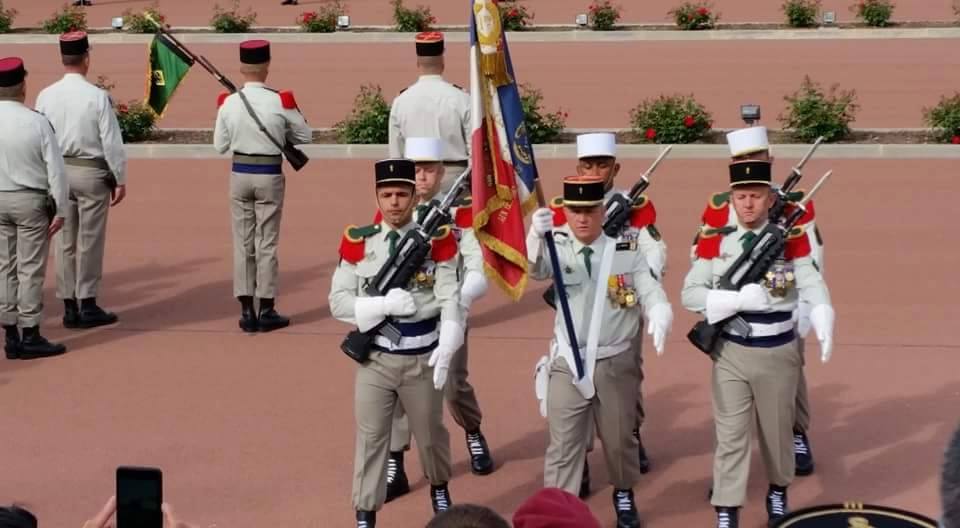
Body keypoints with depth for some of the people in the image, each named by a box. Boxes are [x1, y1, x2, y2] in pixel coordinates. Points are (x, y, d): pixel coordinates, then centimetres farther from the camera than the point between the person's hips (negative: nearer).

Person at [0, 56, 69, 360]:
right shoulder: (37, 122, -13)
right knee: (30, 270, 3)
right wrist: (61, 209, -2)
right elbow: (55, 170, -10)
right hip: (31, 201, -3)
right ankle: (30, 337, 6)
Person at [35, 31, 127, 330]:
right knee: (90, 241, 4)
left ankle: (69, 308, 14)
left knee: (64, 241, 10)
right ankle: (88, 307, 8)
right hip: (91, 172, -4)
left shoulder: (45, 96, -2)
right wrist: (120, 180, -1)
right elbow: (111, 142, -11)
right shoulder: (97, 97, -13)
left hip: (58, 171, 4)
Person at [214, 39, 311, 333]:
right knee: (267, 243, 5)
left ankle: (247, 311, 11)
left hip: (240, 174, 2)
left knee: (242, 242, 10)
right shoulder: (280, 101, -12)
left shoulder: (228, 103, -6)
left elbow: (220, 146, 3)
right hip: (269, 176, -2)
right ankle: (266, 311, 9)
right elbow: (305, 136, -1)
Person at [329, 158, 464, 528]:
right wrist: (384, 305, -22)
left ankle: (439, 489, 48)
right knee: (370, 439, 4)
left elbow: (450, 300, -12)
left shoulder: (437, 239, -6)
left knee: (430, 434, 21)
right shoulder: (357, 242, -4)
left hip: (423, 358, 1)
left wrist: (446, 349, -27)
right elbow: (338, 302, -6)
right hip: (374, 358, 0)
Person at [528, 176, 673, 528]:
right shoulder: (557, 248, -6)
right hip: (567, 365, -1)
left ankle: (624, 497, 41)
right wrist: (536, 235, -49)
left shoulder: (627, 252, -2)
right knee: (563, 445, 1)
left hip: (616, 363, 1)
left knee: (619, 439, 18)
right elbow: (536, 268, -26)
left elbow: (650, 292, -8)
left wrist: (659, 317, -33)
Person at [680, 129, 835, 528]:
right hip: (731, 353, -1)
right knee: (730, 435, -2)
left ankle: (778, 494, 41)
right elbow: (690, 294, -9)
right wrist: (739, 299, -22)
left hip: (778, 352, 1)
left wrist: (823, 326, -31)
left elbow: (813, 286, -12)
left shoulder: (791, 238, -4)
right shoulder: (715, 240, -5)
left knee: (777, 431, 17)